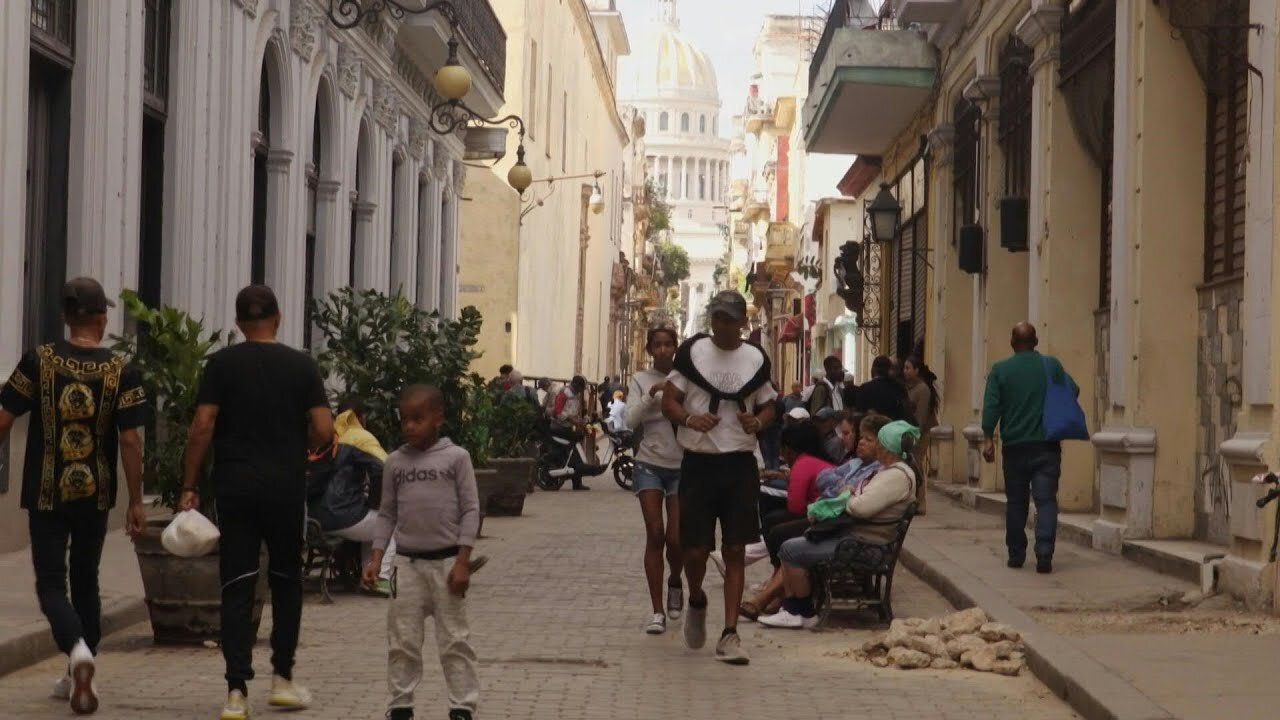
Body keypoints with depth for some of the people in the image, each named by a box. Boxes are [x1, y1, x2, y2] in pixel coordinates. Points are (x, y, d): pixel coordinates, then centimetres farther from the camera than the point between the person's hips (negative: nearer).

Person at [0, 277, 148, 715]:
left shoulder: (39, 362, -6)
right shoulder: (120, 372, -6)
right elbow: (130, 440, -7)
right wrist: (136, 502, -1)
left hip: (46, 494, -1)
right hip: (94, 495, 1)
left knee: (51, 583, 3)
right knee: (85, 581, 16)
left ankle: (77, 649, -25)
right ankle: (77, 678, 24)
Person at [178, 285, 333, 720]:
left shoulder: (221, 364, 0)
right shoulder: (302, 365, 1)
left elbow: (202, 427, -7)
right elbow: (323, 431, -5)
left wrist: (189, 487, -2)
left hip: (234, 487, 0)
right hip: (286, 487, 0)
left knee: (237, 587, 1)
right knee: (286, 580, 16)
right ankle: (282, 678, 18)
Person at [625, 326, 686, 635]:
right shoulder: (642, 380, 4)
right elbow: (631, 419, -8)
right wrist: (652, 393, -18)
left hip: (682, 466, 0)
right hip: (650, 464, 0)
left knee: (675, 538, -4)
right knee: (655, 534, -7)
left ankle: (675, 583, 31)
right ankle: (657, 612, -3)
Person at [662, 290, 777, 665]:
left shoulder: (756, 359, 6)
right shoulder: (692, 351, 0)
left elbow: (768, 406, 15)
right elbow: (669, 401, 2)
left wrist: (757, 421, -9)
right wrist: (690, 419, -19)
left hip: (740, 465, 1)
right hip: (698, 462, -1)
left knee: (735, 551, 0)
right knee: (695, 550, -2)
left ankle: (729, 634, 3)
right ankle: (696, 602, 31)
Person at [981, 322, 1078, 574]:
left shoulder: (1000, 370, -1)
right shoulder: (1051, 365, 1)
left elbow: (991, 407, -7)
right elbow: (1073, 390, 5)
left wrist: (988, 439, -5)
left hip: (1015, 447, 1)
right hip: (1046, 447, -1)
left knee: (1016, 502, 12)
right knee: (1046, 500, -4)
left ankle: (1016, 555, 18)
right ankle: (1044, 555, -17)